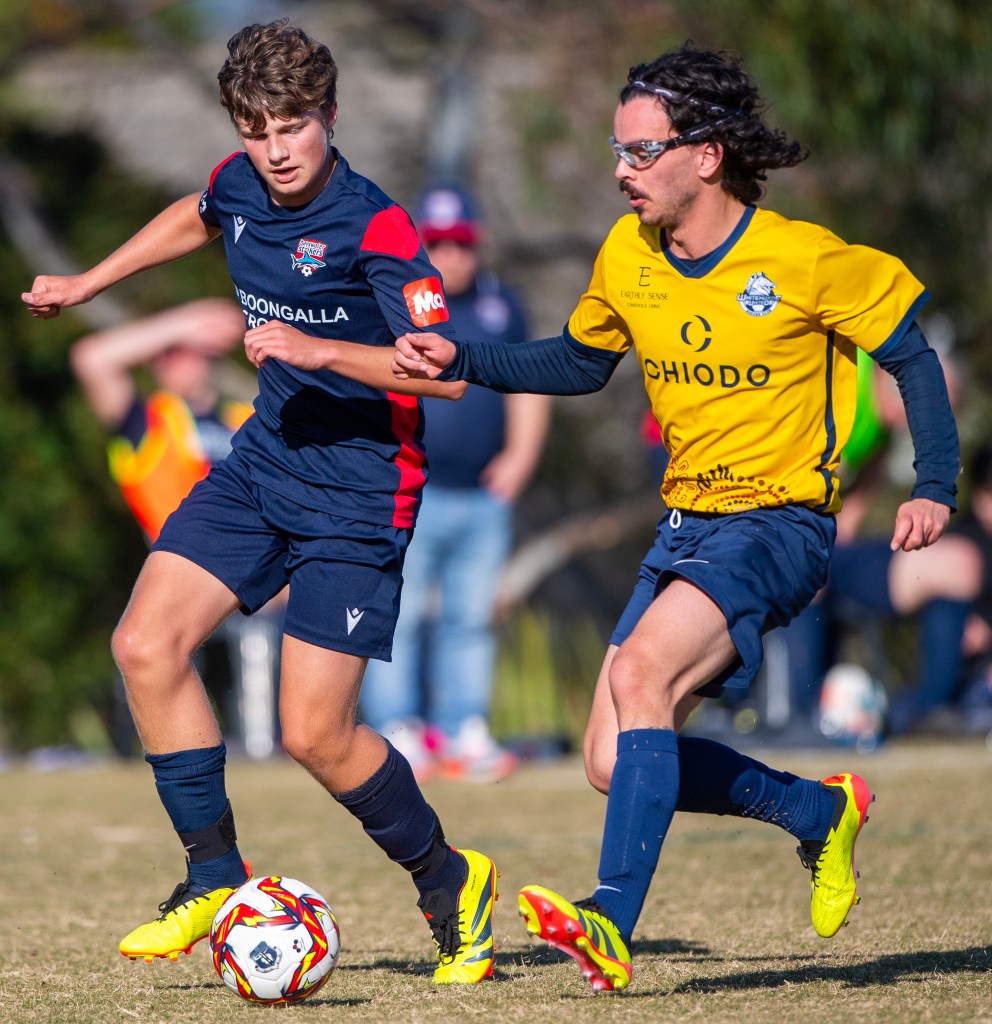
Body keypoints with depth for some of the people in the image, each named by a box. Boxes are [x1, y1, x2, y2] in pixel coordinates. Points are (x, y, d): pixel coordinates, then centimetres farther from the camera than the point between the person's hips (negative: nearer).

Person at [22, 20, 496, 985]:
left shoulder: (373, 227, -20)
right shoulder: (240, 187, 2)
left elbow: (446, 370, -26)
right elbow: (194, 216, 28)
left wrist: (317, 348, -32)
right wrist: (87, 283, 31)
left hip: (357, 493, -7)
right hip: (264, 463, 7)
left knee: (314, 733, -10)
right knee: (146, 644, -8)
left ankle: (451, 885, 14)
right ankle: (215, 879, 6)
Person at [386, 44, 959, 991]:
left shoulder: (802, 259, -14)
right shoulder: (628, 254, 3)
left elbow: (908, 353, -3)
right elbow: (580, 363, 19)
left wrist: (935, 487, -11)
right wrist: (461, 363, 6)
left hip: (777, 524, -7)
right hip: (685, 525, 7)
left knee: (641, 673, -31)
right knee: (615, 765, 1)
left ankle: (611, 926, -36)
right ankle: (820, 813, 24)